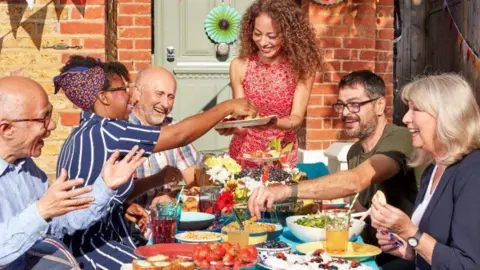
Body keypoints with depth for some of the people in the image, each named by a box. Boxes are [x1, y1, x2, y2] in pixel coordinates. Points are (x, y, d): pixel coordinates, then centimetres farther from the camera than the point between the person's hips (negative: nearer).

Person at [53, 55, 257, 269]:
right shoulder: (102, 131, -19)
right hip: (92, 249, -9)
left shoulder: (88, 133, 11)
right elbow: (179, 135, -16)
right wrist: (228, 106, -7)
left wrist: (159, 179, 0)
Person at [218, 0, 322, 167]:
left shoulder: (301, 67, -8)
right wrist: (229, 126, -25)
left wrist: (274, 123, -32)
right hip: (244, 153, 1)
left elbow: (297, 119, -13)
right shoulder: (239, 66, -6)